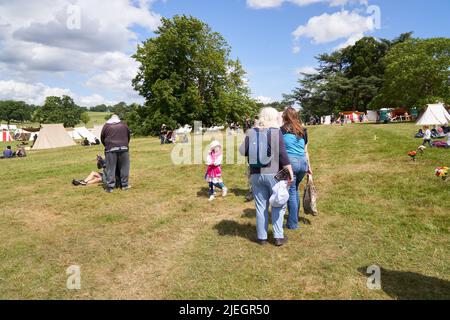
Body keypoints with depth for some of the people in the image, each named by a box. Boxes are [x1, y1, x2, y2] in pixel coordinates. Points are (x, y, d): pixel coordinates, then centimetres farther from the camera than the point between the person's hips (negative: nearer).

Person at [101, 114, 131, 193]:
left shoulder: (106, 126, 12)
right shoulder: (124, 125, 14)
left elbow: (102, 138, 14)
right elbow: (129, 136, 19)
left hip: (111, 149, 0)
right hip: (123, 148, 1)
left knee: (110, 168, 2)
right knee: (124, 167, 9)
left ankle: (110, 187, 3)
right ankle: (124, 185, 13)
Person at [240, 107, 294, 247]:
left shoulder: (251, 132, 2)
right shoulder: (276, 132, -8)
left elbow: (243, 151, 0)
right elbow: (282, 154, -13)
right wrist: (290, 172, -8)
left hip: (256, 174, 3)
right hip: (274, 174, -3)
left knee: (261, 206, 11)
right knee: (278, 205, 10)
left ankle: (262, 237, 19)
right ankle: (278, 237, 13)